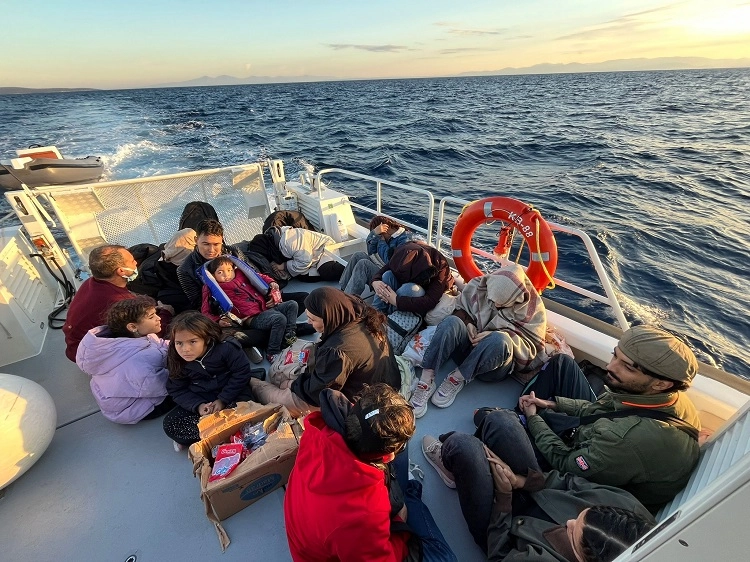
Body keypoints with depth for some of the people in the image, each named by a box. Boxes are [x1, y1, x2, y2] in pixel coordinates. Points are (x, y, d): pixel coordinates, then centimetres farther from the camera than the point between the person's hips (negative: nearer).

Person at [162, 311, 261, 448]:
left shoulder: (225, 349, -22)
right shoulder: (177, 361, -9)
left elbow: (242, 373, -16)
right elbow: (177, 390, -3)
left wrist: (223, 400, -19)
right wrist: (197, 406, -20)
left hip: (232, 395, -4)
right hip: (200, 400, 4)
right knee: (170, 424, -14)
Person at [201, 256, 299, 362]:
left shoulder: (240, 275, 18)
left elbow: (260, 277, 29)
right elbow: (205, 312, -1)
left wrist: (271, 282, 11)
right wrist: (218, 321, -17)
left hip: (267, 306, 7)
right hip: (254, 318, -7)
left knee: (292, 305, -4)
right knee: (280, 319, -29)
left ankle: (290, 337, -3)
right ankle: (272, 353, -17)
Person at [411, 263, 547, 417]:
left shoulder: (533, 307, -8)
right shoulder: (478, 285, -5)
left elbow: (532, 347, -9)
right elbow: (459, 310, 9)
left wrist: (500, 336, -24)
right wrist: (467, 323, -14)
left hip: (496, 366, -1)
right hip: (467, 346, 2)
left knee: (500, 340, -36)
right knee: (452, 322, -30)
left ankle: (457, 379, -20)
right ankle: (426, 380, -31)